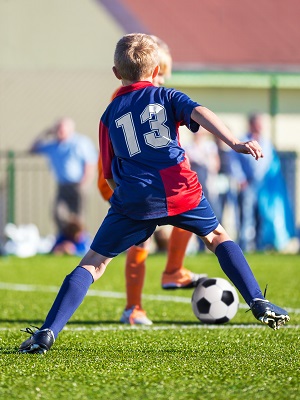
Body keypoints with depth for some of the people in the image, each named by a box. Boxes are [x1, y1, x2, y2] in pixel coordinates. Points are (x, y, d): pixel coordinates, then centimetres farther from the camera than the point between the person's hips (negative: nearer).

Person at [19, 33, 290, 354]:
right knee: (217, 237, 25)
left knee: (93, 263, 5)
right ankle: (258, 303, 13)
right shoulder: (167, 97, 14)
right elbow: (201, 113, -7)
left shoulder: (110, 115, 18)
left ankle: (48, 332, -7)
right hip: (180, 189, 0)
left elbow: (111, 176, 16)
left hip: (134, 197, 0)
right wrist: (234, 143, -18)